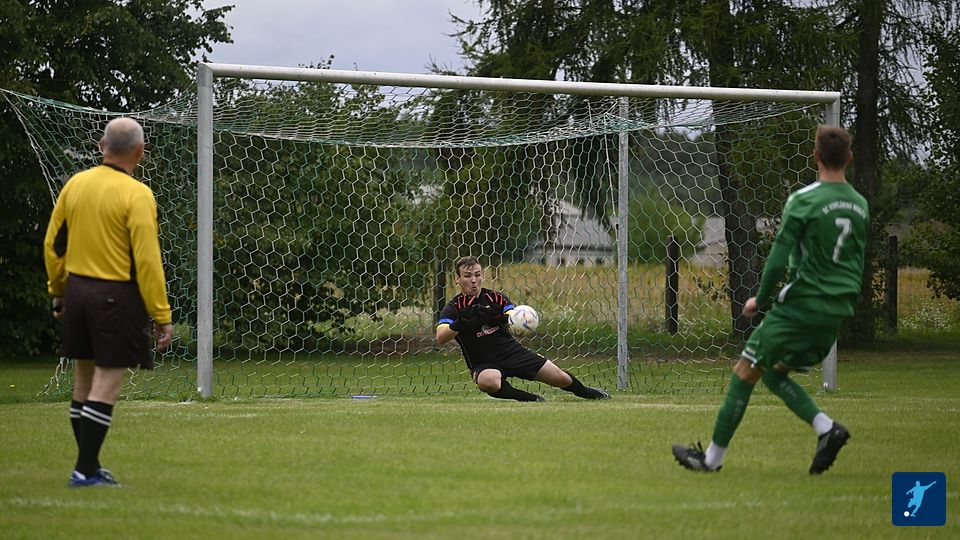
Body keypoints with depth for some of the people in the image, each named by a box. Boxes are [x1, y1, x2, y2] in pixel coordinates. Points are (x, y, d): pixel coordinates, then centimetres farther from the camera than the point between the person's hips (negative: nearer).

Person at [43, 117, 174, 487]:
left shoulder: (75, 184, 4)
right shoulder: (136, 195, -14)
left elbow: (52, 244, 11)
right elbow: (146, 260, -17)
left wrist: (57, 290, 24)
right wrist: (162, 315, -13)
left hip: (77, 288, 6)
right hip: (117, 296, -6)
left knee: (84, 379, 13)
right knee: (107, 382, -3)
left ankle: (89, 465, 20)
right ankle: (85, 471, -6)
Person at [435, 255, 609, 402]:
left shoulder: (495, 298, -1)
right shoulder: (453, 309, -9)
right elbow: (440, 339, -24)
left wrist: (501, 318, -36)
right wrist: (459, 323, -43)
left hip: (512, 351, 3)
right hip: (483, 364, -3)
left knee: (560, 378, 2)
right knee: (487, 381, -41)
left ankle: (585, 391, 37)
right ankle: (532, 399, -19)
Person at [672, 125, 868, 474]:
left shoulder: (803, 201, -12)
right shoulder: (860, 206, 9)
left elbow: (778, 259, -13)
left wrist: (761, 300, 1)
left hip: (799, 306, -7)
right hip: (837, 311, 7)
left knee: (745, 372, 2)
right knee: (774, 374, 19)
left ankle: (713, 457, 5)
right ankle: (826, 428, -1)